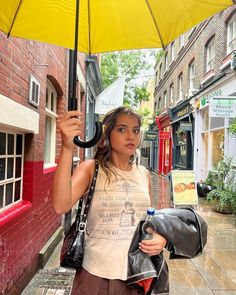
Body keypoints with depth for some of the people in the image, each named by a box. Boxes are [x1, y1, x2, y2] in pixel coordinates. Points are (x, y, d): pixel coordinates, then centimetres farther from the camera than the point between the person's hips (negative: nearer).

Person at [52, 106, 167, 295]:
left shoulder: (144, 174, 2)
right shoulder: (91, 169, -11)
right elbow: (60, 206, -29)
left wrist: (161, 238, -6)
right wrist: (67, 148, -38)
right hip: (96, 274, -3)